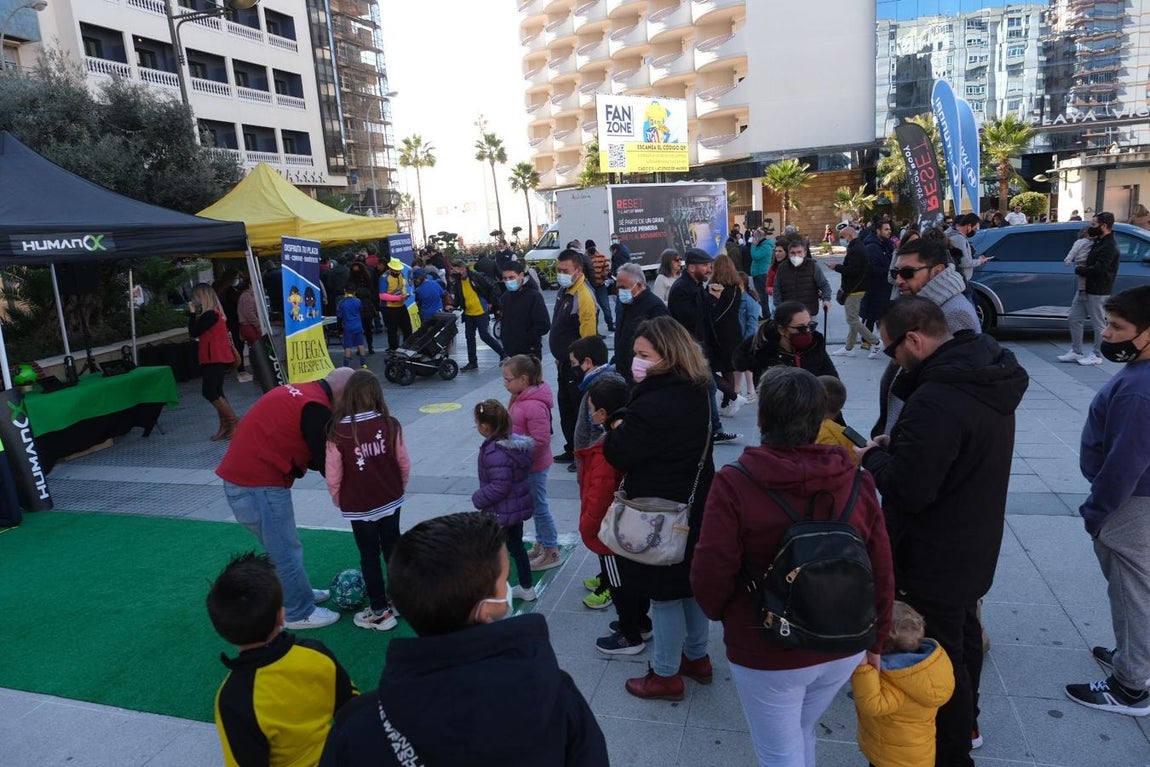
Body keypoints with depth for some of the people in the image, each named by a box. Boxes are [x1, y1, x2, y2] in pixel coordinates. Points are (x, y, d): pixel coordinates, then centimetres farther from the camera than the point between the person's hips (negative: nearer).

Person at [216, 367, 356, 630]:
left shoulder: (299, 392, 11)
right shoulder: (316, 408, -18)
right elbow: (326, 462, -14)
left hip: (240, 476, 10)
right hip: (258, 485, -10)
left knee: (282, 545, 23)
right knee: (286, 550, 4)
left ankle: (297, 593, 39)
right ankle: (300, 613, 17)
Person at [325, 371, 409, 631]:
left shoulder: (338, 431, -18)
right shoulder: (389, 424, -12)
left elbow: (333, 476, -13)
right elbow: (404, 463, -4)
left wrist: (339, 501, 6)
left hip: (359, 507, -3)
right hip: (391, 501, 3)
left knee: (369, 557, 11)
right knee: (392, 549, 20)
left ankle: (380, 611, 20)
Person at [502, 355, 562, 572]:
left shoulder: (534, 406, -28)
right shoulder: (521, 398, 3)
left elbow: (540, 441, -28)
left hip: (533, 466, -9)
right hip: (526, 464, 9)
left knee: (539, 507, 4)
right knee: (535, 505, 21)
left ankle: (552, 553, 19)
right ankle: (540, 544, 37)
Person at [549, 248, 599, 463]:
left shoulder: (584, 297, -23)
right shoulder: (564, 290, 7)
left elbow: (588, 338, -25)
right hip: (564, 363, 10)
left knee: (579, 410, 2)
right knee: (565, 407, 19)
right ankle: (571, 450, 34)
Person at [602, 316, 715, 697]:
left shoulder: (653, 405, -29)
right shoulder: (698, 392, 1)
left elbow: (617, 453, -20)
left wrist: (616, 425, -3)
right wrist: (626, 424, -1)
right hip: (695, 505, 9)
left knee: (663, 593, 8)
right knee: (692, 582, 23)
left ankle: (666, 675, 26)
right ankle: (697, 657, 41)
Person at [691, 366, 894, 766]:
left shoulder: (735, 483, -21)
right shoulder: (857, 482, -9)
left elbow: (711, 576, -19)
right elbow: (881, 576, -2)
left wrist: (720, 613, 4)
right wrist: (875, 641, 14)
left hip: (768, 653, -4)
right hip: (844, 650, 4)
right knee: (802, 733, 29)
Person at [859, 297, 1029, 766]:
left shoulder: (935, 400, -33)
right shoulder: (990, 377, -1)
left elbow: (905, 490, -31)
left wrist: (874, 455, -12)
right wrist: (897, 447, 1)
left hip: (934, 560, -10)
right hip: (974, 546, 10)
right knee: (964, 631, 28)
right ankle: (965, 722, 50)